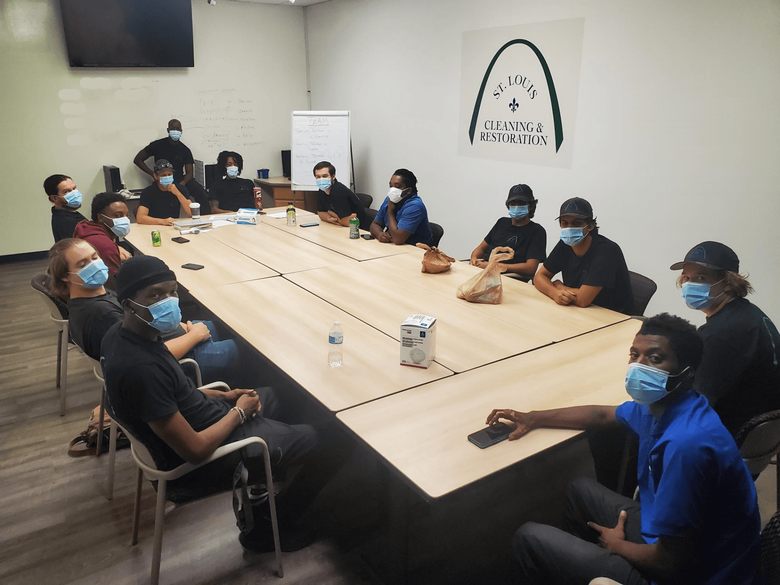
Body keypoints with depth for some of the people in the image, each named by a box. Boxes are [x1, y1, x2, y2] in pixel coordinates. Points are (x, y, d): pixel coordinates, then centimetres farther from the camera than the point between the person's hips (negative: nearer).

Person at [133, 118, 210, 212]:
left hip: (180, 180, 3)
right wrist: (153, 174, -5)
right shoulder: (158, 145, 3)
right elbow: (137, 160, 8)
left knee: (200, 191, -24)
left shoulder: (185, 150, 8)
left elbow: (189, 173, 3)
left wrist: (182, 183, -19)